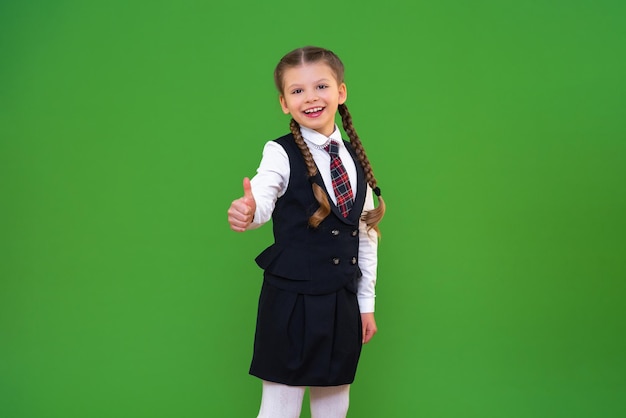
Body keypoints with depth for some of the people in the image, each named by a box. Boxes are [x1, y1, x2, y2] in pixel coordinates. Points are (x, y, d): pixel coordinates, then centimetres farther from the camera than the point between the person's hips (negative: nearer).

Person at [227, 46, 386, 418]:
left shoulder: (356, 159, 7)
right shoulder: (281, 154, -8)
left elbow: (367, 235, 11)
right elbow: (262, 198, -28)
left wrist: (367, 303, 12)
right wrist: (246, 213, -51)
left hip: (343, 303, 5)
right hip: (292, 302, -5)